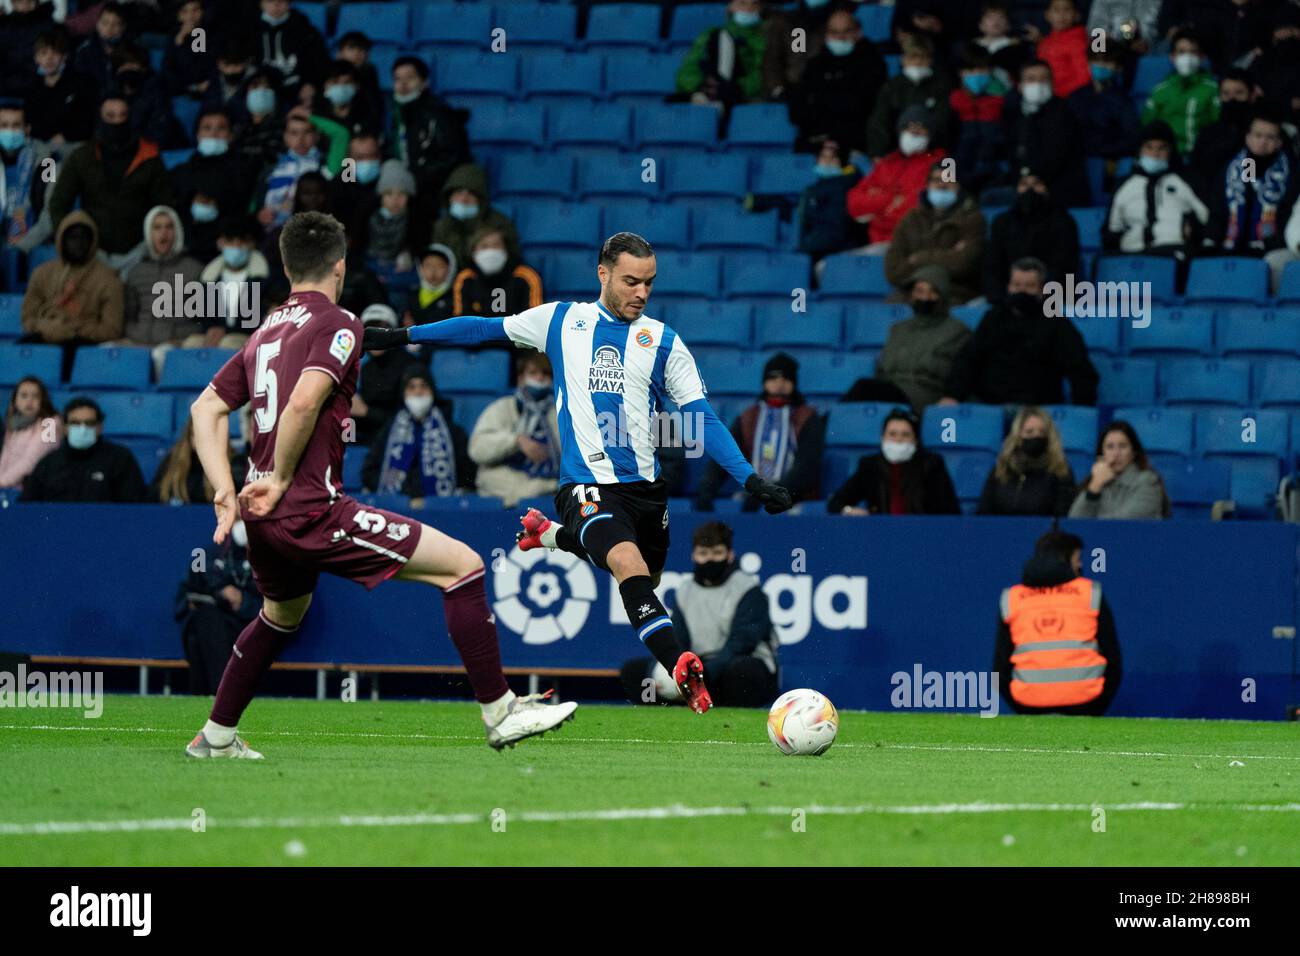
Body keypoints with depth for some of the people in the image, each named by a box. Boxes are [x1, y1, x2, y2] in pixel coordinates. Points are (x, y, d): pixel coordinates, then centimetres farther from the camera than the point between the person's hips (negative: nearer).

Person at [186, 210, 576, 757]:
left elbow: (206, 408, 17)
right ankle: (499, 712, -5)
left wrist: (228, 491, 9)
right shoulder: (337, 325, -7)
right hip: (311, 508, -9)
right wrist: (280, 480, -12)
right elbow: (304, 401, -23)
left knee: (283, 614, 37)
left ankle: (216, 737, 44)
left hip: (264, 514, 9)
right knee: (463, 566, -6)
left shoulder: (265, 332, 17)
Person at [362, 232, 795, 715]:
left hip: (644, 485, 4)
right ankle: (682, 668, -38)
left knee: (643, 580, 16)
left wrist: (750, 479, -5)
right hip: (588, 483, -4)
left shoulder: (663, 341, 8)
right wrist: (400, 336, 17)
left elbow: (703, 419, 6)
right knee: (630, 565, -28)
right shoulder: (562, 320, 8)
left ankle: (552, 534, 39)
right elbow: (483, 329, 18)